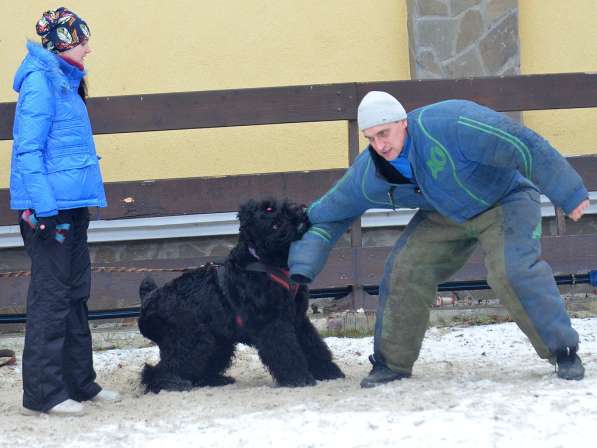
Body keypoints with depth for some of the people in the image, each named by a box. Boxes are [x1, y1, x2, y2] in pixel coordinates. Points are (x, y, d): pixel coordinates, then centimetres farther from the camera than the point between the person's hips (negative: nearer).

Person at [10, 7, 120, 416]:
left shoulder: (64, 82, 17)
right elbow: (28, 150, -17)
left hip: (72, 205, 10)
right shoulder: (40, 80, -11)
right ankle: (43, 392, -4)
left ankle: (79, 381, 21)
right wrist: (43, 206, -23)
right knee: (52, 295, -7)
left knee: (76, 294, 13)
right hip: (50, 206, -10)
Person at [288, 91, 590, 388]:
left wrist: (570, 195, -34)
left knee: (513, 271, -27)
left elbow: (523, 146, -36)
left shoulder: (448, 125, -38)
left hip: (504, 200, -5)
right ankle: (392, 362, 8)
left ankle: (563, 351, -11)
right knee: (404, 271, -9)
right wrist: (301, 271, -15)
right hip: (445, 216, 5)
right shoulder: (367, 174, -17)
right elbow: (325, 215, -2)